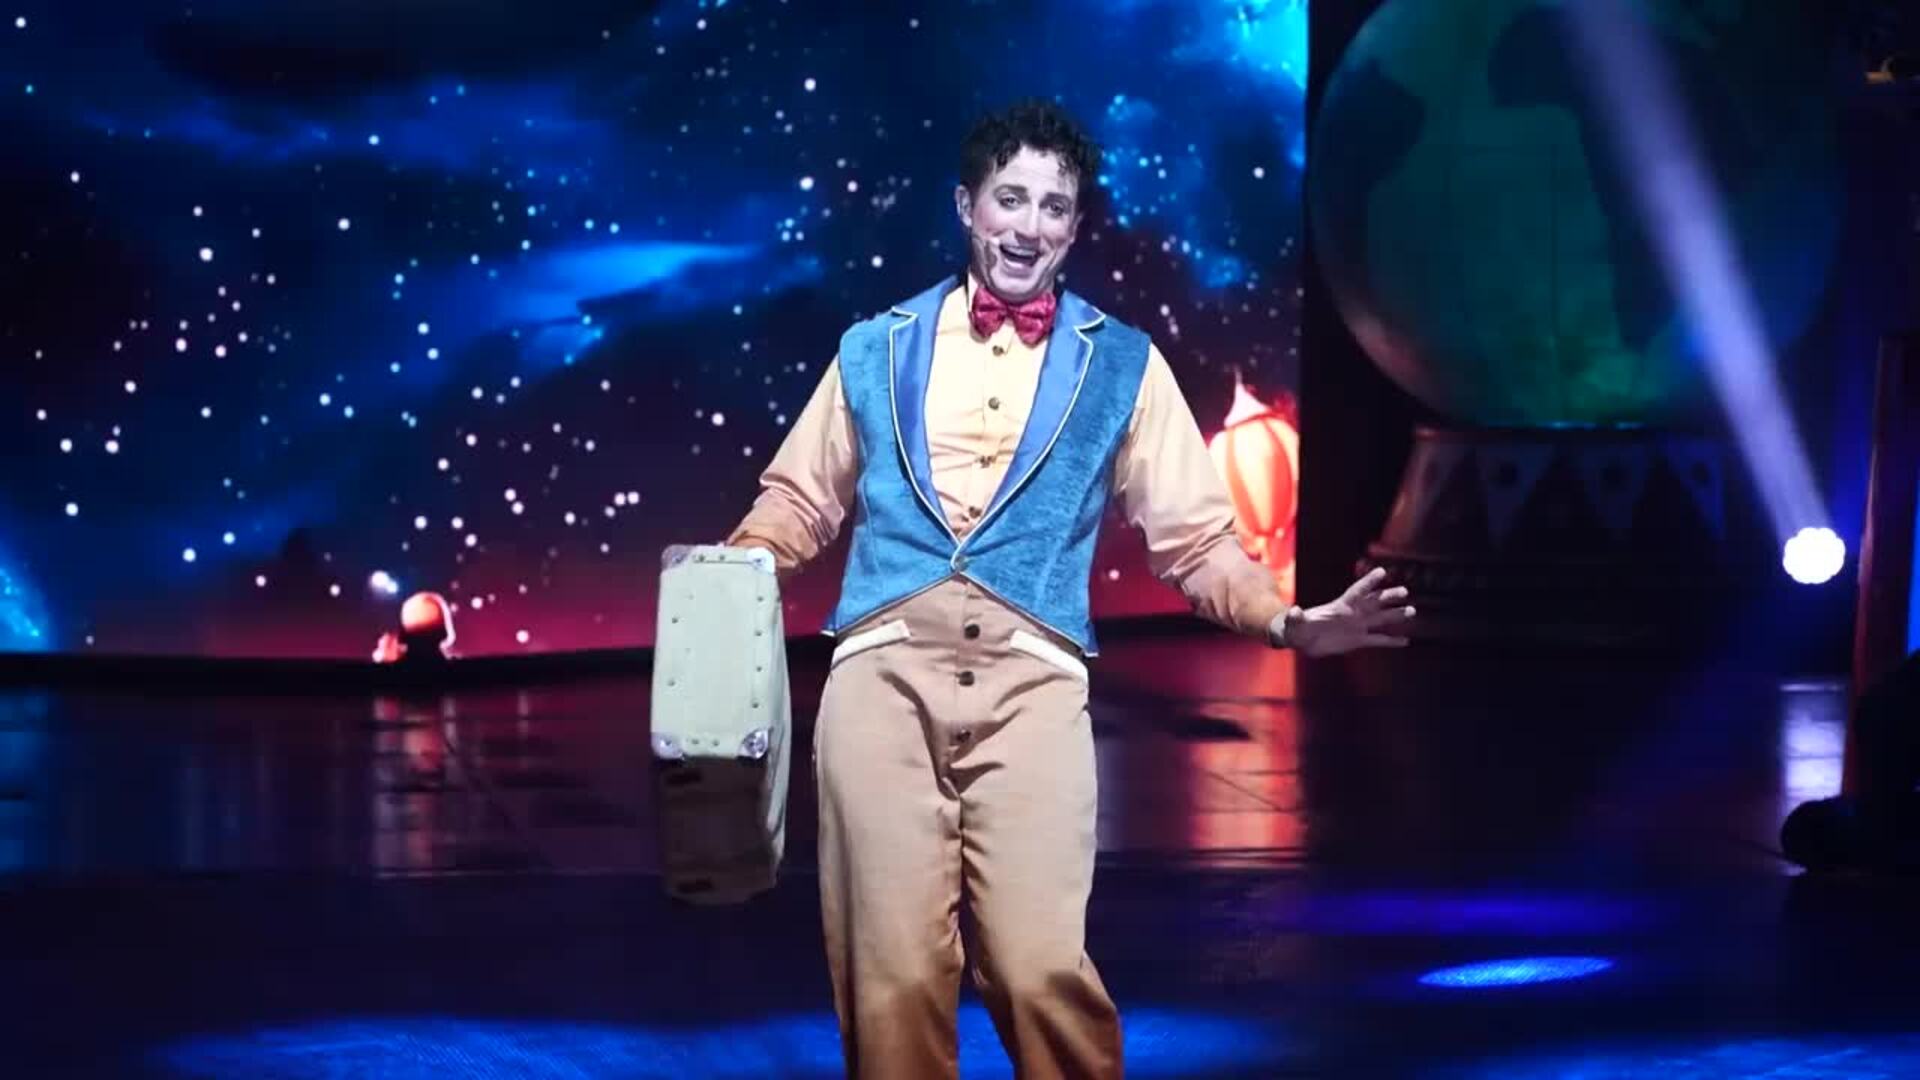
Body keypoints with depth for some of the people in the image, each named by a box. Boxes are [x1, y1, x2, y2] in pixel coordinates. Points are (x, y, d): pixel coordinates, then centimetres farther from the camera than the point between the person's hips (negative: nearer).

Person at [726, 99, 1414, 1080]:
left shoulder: (1122, 366, 15)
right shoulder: (875, 349, 18)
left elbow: (1193, 536, 13)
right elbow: (799, 499, 22)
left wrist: (1287, 622, -4)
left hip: (1032, 681, -1)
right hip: (881, 669, 1)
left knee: (1042, 970, -16)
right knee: (892, 979, -7)